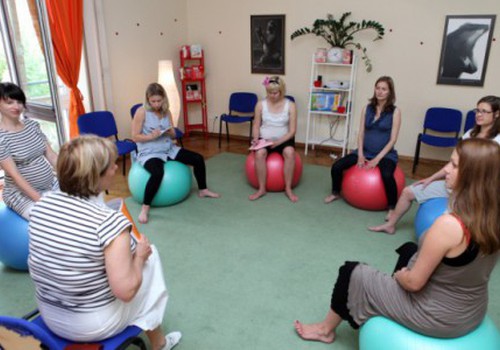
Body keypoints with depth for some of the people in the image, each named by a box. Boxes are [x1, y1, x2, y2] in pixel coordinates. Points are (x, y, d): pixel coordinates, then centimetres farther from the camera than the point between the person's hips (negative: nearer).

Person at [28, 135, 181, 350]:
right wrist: (139, 254, -9)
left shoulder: (42, 204, -9)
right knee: (150, 255, 11)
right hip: (94, 325, -6)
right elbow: (125, 291, -26)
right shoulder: (110, 222, -28)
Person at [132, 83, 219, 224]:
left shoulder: (166, 111, 6)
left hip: (169, 148, 6)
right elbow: (135, 137, -11)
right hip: (149, 152, -6)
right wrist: (151, 136, -26)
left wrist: (170, 132, -12)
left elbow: (173, 135, 11)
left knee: (198, 159, -1)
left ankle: (203, 190, 22)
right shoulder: (141, 112, -11)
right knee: (158, 173, -38)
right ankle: (145, 208, -22)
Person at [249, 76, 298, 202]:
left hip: (283, 139, 0)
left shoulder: (290, 105, -6)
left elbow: (292, 130, -8)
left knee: (290, 152, -34)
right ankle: (261, 189, -18)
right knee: (260, 153, -33)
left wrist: (278, 142, -21)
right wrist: (256, 138, -16)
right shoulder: (260, 104, -2)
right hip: (265, 139, 1)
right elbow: (256, 125, 5)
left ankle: (288, 188, -19)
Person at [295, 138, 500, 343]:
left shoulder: (449, 224, -33)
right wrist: (405, 274, 9)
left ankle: (326, 330, 34)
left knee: (351, 272, 9)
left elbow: (414, 282, -23)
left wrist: (400, 275, -1)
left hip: (435, 317, -7)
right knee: (409, 249, 30)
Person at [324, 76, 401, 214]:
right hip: (365, 152, 4)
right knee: (336, 166, -13)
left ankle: (392, 207, -14)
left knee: (387, 175, -36)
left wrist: (377, 159, -18)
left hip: (385, 154, -4)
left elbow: (393, 139, -10)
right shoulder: (367, 109, 5)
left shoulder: (395, 111, -6)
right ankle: (336, 193, 15)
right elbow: (361, 134, 4)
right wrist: (360, 155, -9)